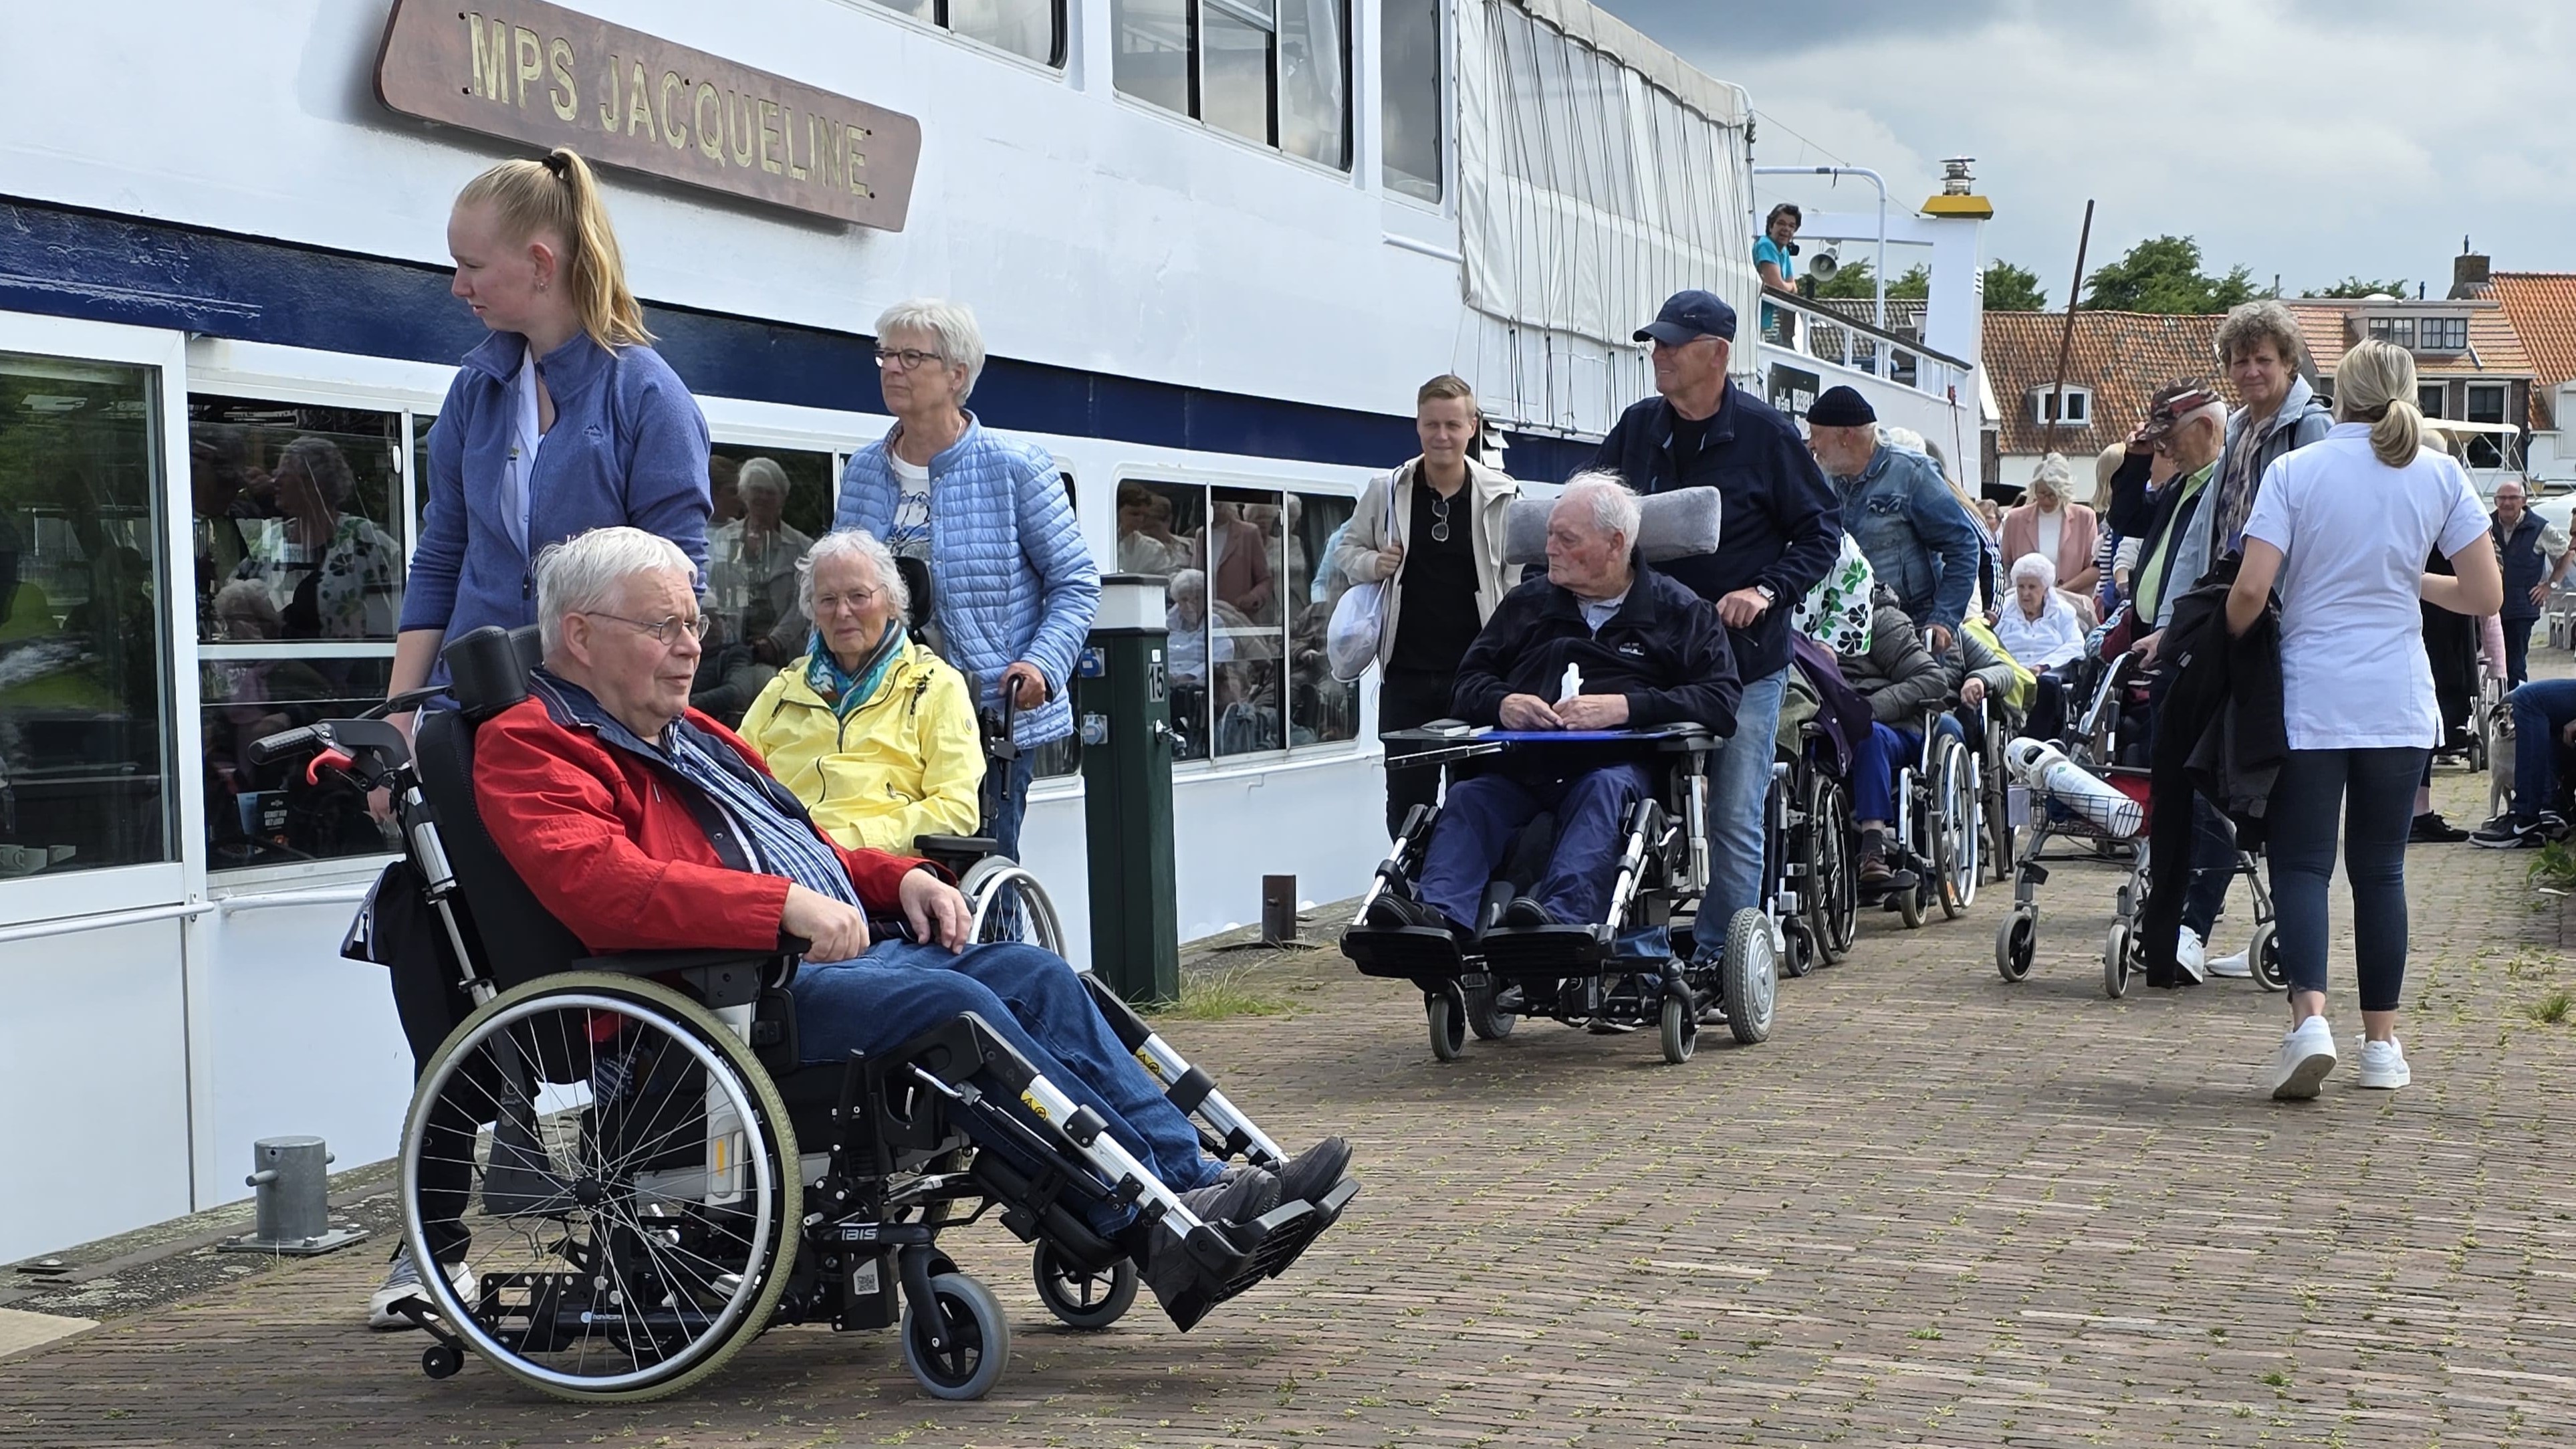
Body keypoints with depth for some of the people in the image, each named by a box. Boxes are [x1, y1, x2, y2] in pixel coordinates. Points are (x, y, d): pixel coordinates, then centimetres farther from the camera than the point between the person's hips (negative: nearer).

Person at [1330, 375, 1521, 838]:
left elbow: (1519, 579, 3)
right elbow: (1345, 550, 17)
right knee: (1406, 799, 6)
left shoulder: (1501, 496, 0)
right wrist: (1373, 563, -7)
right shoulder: (1386, 492, 3)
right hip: (1406, 673, 2)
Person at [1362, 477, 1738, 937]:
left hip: (1615, 765, -3)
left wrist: (1625, 706, -13)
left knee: (1605, 789, -36)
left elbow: (1720, 701, 0)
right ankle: (1439, 914, -49)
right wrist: (1502, 703, -5)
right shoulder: (1528, 602, 25)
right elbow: (1469, 681, 20)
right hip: (1521, 764, 3)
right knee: (1468, 797, -26)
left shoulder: (1679, 611, 14)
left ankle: (1562, 914, -57)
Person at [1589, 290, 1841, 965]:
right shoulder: (1636, 429, 7)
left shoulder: (1766, 433, -4)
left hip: (1743, 660, -4)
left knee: (1736, 820, 0)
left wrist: (1767, 590, -15)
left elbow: (1821, 532, -1)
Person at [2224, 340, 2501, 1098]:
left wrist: (2229, 640, 7)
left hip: (2309, 701, -2)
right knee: (2380, 868, 12)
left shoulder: (2295, 471, -5)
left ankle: (2309, 1015, -21)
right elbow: (2486, 594, 2)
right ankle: (2381, 1043, 16)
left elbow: (2251, 590, -13)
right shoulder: (2440, 475, 1)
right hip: (2399, 706, 2)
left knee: (2301, 863, 1)